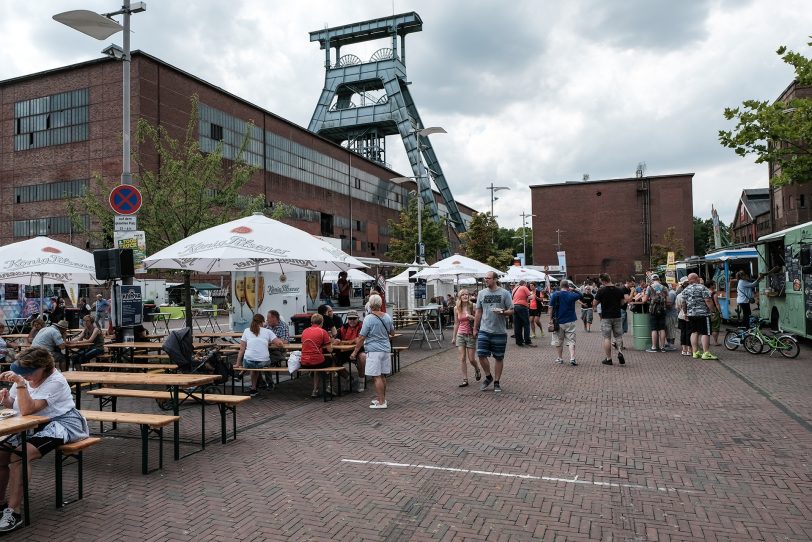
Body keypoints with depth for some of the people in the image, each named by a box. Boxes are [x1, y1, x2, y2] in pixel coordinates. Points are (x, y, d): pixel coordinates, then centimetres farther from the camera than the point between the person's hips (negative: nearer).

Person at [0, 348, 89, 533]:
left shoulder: (55, 382, -22)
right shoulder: (25, 377, -2)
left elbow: (27, 410, -30)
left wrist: (20, 383, -36)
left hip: (61, 424, -8)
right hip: (35, 426, 8)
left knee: (19, 454, -27)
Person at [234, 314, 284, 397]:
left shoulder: (246, 331, 12)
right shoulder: (267, 331, 9)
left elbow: (242, 349, 9)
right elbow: (279, 344, 3)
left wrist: (238, 364, 14)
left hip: (248, 362, 1)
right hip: (263, 362, -1)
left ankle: (253, 388, 38)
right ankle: (253, 388, 37)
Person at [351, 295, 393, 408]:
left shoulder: (368, 319, -13)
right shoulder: (387, 317, 5)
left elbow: (361, 338, -11)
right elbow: (392, 332, 19)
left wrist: (355, 352, -3)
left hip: (374, 351, -7)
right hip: (386, 349, 7)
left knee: (376, 377, -4)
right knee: (382, 376, 15)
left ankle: (381, 402, -3)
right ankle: (382, 398, 25)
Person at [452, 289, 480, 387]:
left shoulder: (473, 306, -7)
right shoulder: (456, 308, 2)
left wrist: (472, 317, -21)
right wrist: (454, 336, 14)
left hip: (471, 335, -2)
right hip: (460, 335, 2)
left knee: (471, 359, 2)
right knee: (462, 358, -1)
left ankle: (477, 370, 34)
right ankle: (465, 380, 5)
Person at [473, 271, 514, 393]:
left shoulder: (504, 293, -2)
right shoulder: (481, 293, 7)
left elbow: (511, 310, 0)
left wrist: (502, 312, -21)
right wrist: (475, 328, 12)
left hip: (499, 331, -2)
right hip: (484, 330, 2)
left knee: (499, 357, 7)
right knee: (481, 355, -4)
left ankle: (497, 382, 22)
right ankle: (488, 377, 20)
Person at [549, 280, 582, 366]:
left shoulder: (555, 294, -7)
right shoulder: (572, 295, -4)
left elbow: (551, 307, -8)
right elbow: (580, 295, 18)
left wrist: (551, 319, -2)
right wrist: (574, 289, 10)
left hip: (558, 322, 0)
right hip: (570, 322, 0)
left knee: (558, 341, 12)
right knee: (571, 341, 3)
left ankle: (559, 358, 19)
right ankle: (572, 359, -9)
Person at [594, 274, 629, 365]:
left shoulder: (601, 291, -11)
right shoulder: (619, 290, 0)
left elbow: (594, 303, -6)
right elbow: (623, 302, 7)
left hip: (606, 317, -3)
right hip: (617, 316, 3)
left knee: (607, 338, 3)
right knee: (618, 336, 14)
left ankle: (608, 359, 6)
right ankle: (620, 352, -5)